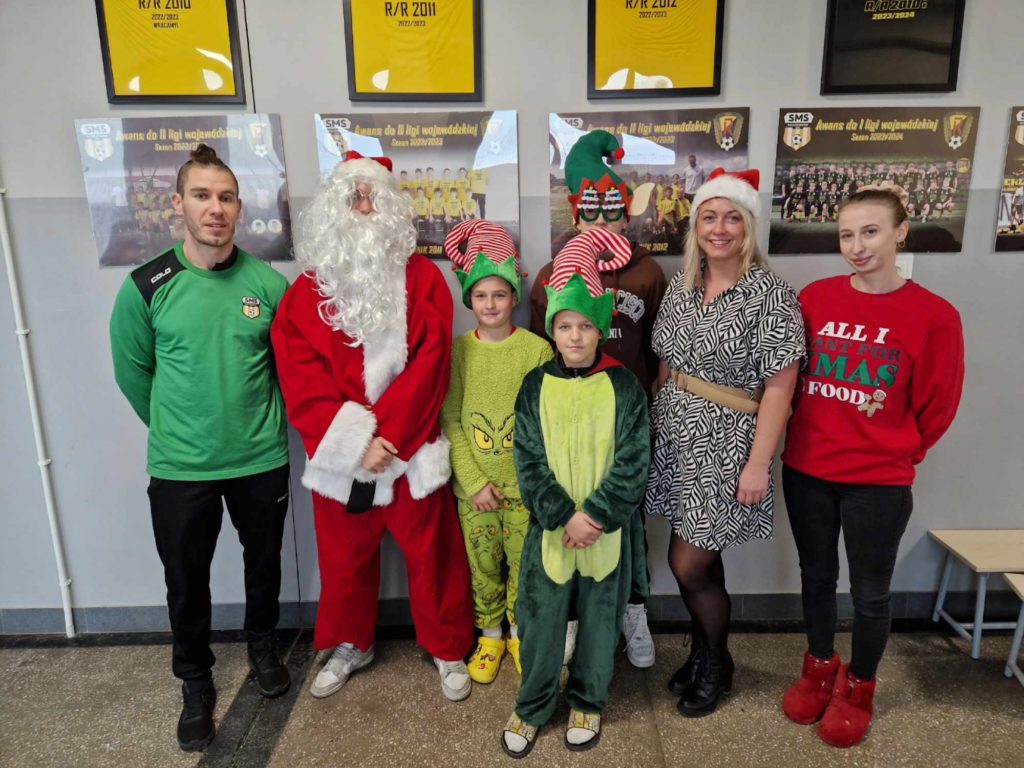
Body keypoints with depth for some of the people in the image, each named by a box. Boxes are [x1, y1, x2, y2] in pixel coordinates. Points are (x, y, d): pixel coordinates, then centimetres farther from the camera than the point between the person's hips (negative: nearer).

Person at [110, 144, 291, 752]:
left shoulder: (270, 284, -7)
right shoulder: (147, 288, -10)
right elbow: (133, 371, 3)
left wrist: (258, 423, 8)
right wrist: (176, 428, 9)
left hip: (262, 461, 1)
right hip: (180, 469, -1)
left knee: (264, 563, 19)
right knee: (187, 581, 13)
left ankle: (263, 644, 46)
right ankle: (196, 682, 37)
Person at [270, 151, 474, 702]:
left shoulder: (422, 279, -3)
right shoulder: (306, 291, 1)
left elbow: (428, 366, -11)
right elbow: (301, 380, -8)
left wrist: (386, 436, -18)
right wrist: (354, 442, -18)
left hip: (411, 450, -1)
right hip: (338, 454, 2)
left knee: (431, 555, 11)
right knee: (343, 558, 18)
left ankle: (448, 648, 33)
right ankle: (350, 645, 42)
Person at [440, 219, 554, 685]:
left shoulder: (537, 350, -5)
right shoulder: (458, 351, -1)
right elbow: (451, 421, -3)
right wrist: (474, 482, -10)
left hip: (524, 485, -1)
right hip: (473, 485, 1)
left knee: (523, 564, 11)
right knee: (483, 567, 14)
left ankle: (519, 632, 36)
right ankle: (489, 635, 36)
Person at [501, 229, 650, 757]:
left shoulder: (623, 387, -5)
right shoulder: (536, 386, -2)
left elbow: (632, 462, -9)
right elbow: (528, 461, -5)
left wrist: (594, 514, -16)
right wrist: (563, 517, -14)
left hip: (608, 528, 0)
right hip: (549, 526, 1)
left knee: (600, 619, 14)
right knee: (540, 619, 9)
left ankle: (588, 703, 36)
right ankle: (532, 706, 31)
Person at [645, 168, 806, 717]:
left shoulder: (770, 294, -12)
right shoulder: (681, 286, 6)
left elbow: (778, 386, -14)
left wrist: (758, 464, -16)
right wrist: (656, 421, 11)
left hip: (726, 444, -5)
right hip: (676, 436, 5)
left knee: (688, 566, 1)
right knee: (700, 558, 15)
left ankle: (717, 664, 29)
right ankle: (702, 651, 38)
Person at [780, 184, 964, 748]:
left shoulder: (934, 315, -11)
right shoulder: (814, 298, -4)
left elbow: (938, 407, -2)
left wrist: (894, 453, 5)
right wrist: (815, 438, 9)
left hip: (879, 483, -2)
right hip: (806, 471, 3)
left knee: (870, 592, 13)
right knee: (816, 576, 18)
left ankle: (857, 688, 37)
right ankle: (820, 668, 42)